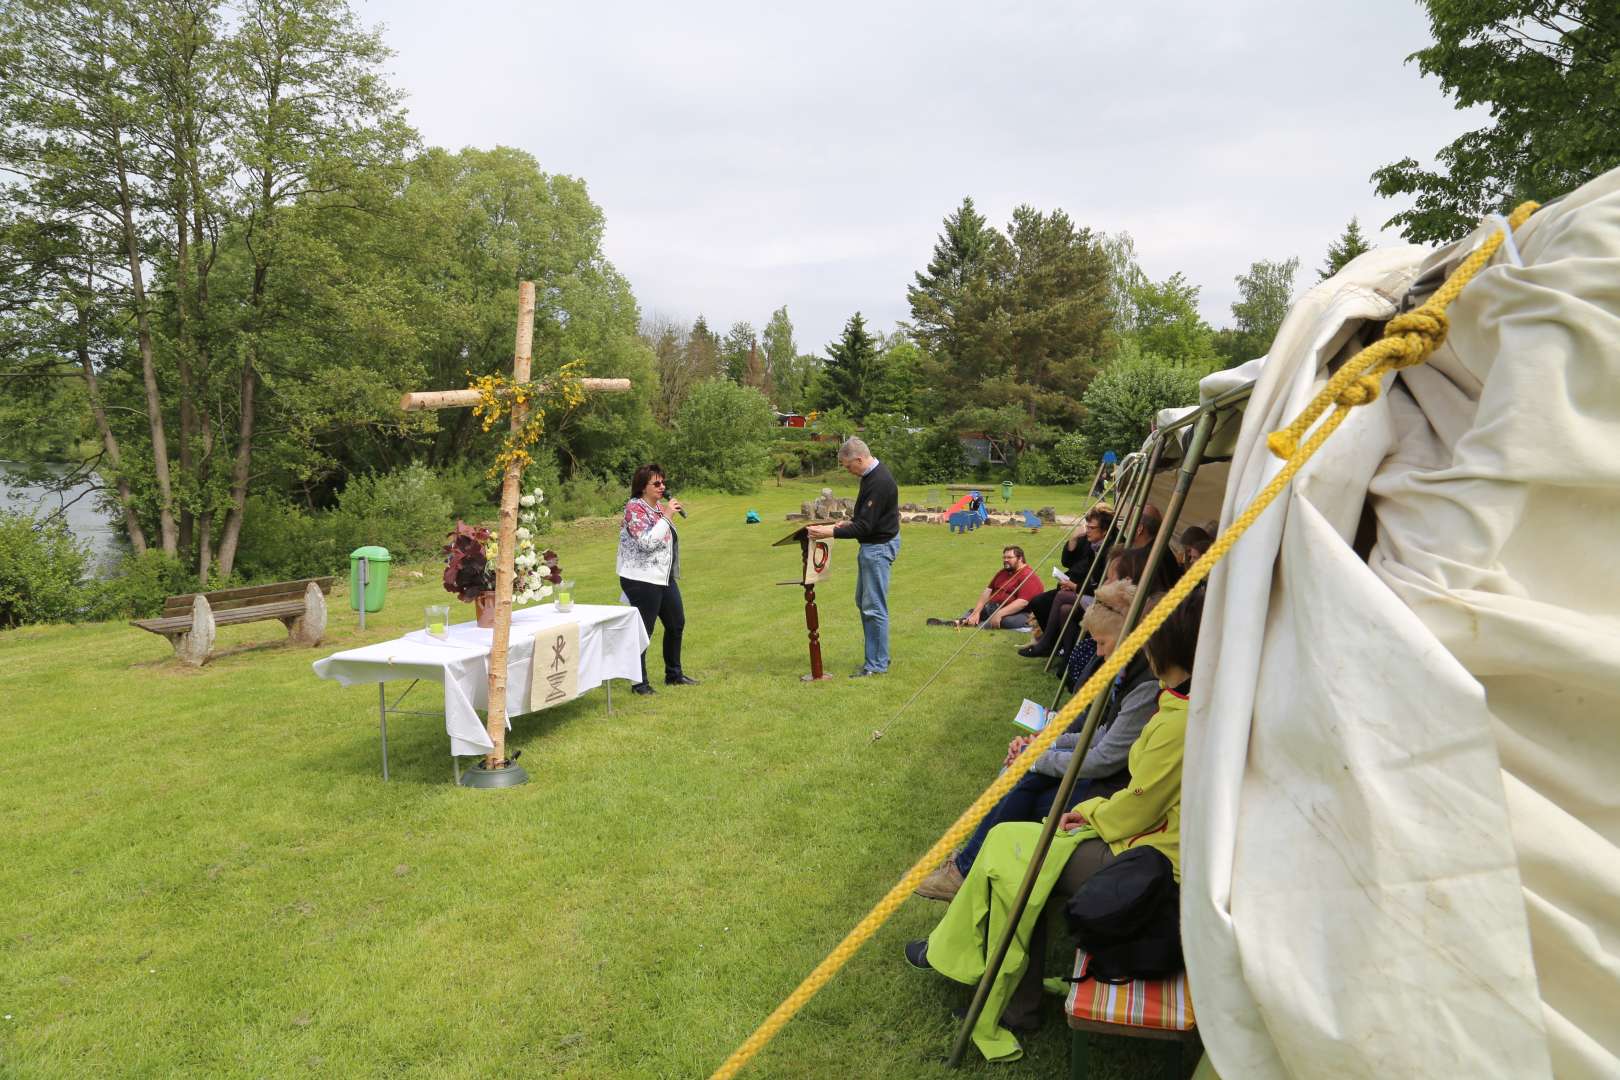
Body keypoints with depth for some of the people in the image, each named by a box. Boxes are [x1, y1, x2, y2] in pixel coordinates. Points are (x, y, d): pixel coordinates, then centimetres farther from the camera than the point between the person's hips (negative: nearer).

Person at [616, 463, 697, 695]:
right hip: (642, 580, -9)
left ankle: (674, 674, 30)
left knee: (676, 624, 15)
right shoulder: (634, 508, -14)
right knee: (644, 631, -3)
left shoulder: (659, 506, 12)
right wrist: (667, 516, -23)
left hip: (664, 578, 9)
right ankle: (640, 682, 9)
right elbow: (647, 542, -26)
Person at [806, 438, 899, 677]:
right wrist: (849, 522, 9)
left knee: (874, 607, -5)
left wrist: (831, 532, -26)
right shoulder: (872, 474, 7)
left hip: (879, 547, -11)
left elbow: (865, 526, -26)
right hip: (872, 544, 11)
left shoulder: (879, 482, -25)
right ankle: (875, 656, 25)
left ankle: (878, 664, 3)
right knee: (863, 601, 17)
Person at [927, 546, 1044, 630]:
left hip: (1017, 613, -9)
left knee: (1007, 621, -38)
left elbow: (1023, 602, -26)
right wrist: (976, 612, -6)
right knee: (971, 611, 3)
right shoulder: (1003, 572, 16)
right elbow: (988, 591, 9)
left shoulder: (1029, 576, -14)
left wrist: (999, 614, -34)